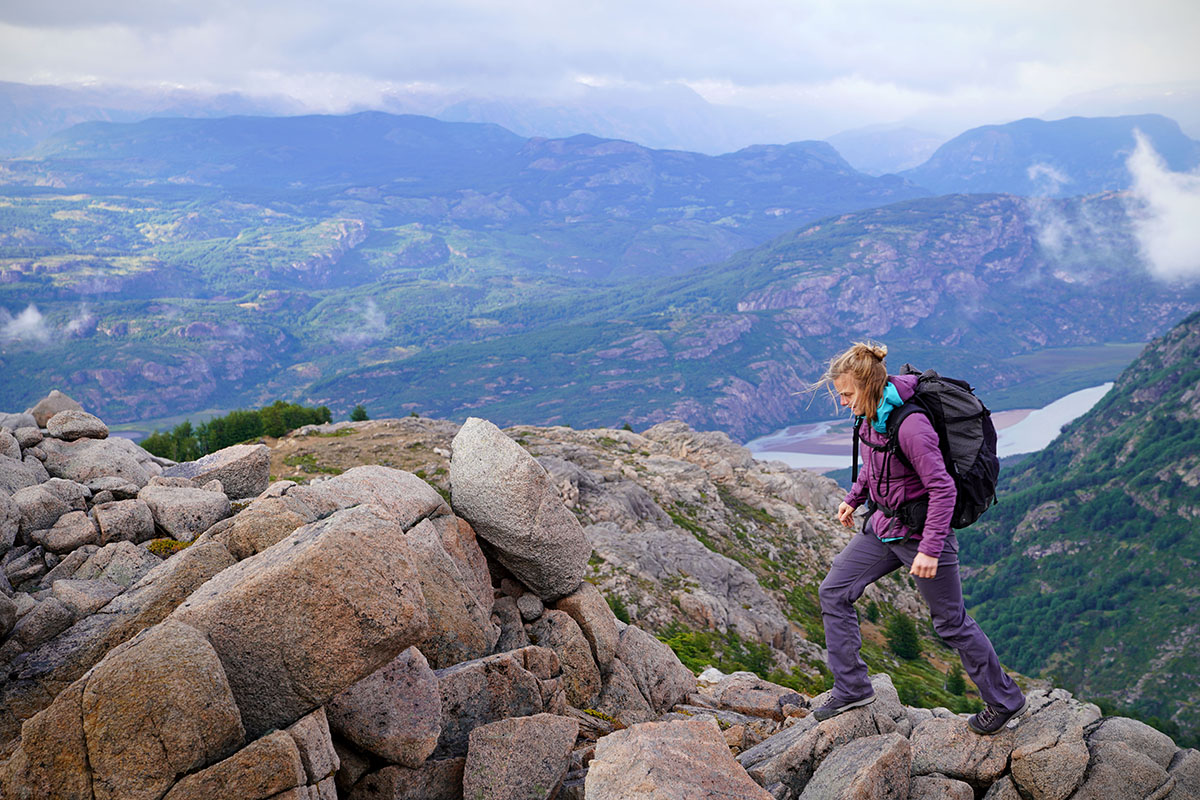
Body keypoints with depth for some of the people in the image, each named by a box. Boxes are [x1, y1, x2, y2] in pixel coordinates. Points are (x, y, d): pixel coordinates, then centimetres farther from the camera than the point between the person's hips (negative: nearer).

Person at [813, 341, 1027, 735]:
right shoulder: (871, 414, -2)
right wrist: (854, 497, 17)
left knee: (950, 623, 5)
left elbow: (942, 488, -26)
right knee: (834, 592, 7)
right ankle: (851, 688, 18)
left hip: (921, 529, -9)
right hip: (884, 524, 9)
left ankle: (1004, 700, 26)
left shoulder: (910, 425, -28)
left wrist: (930, 549, -26)